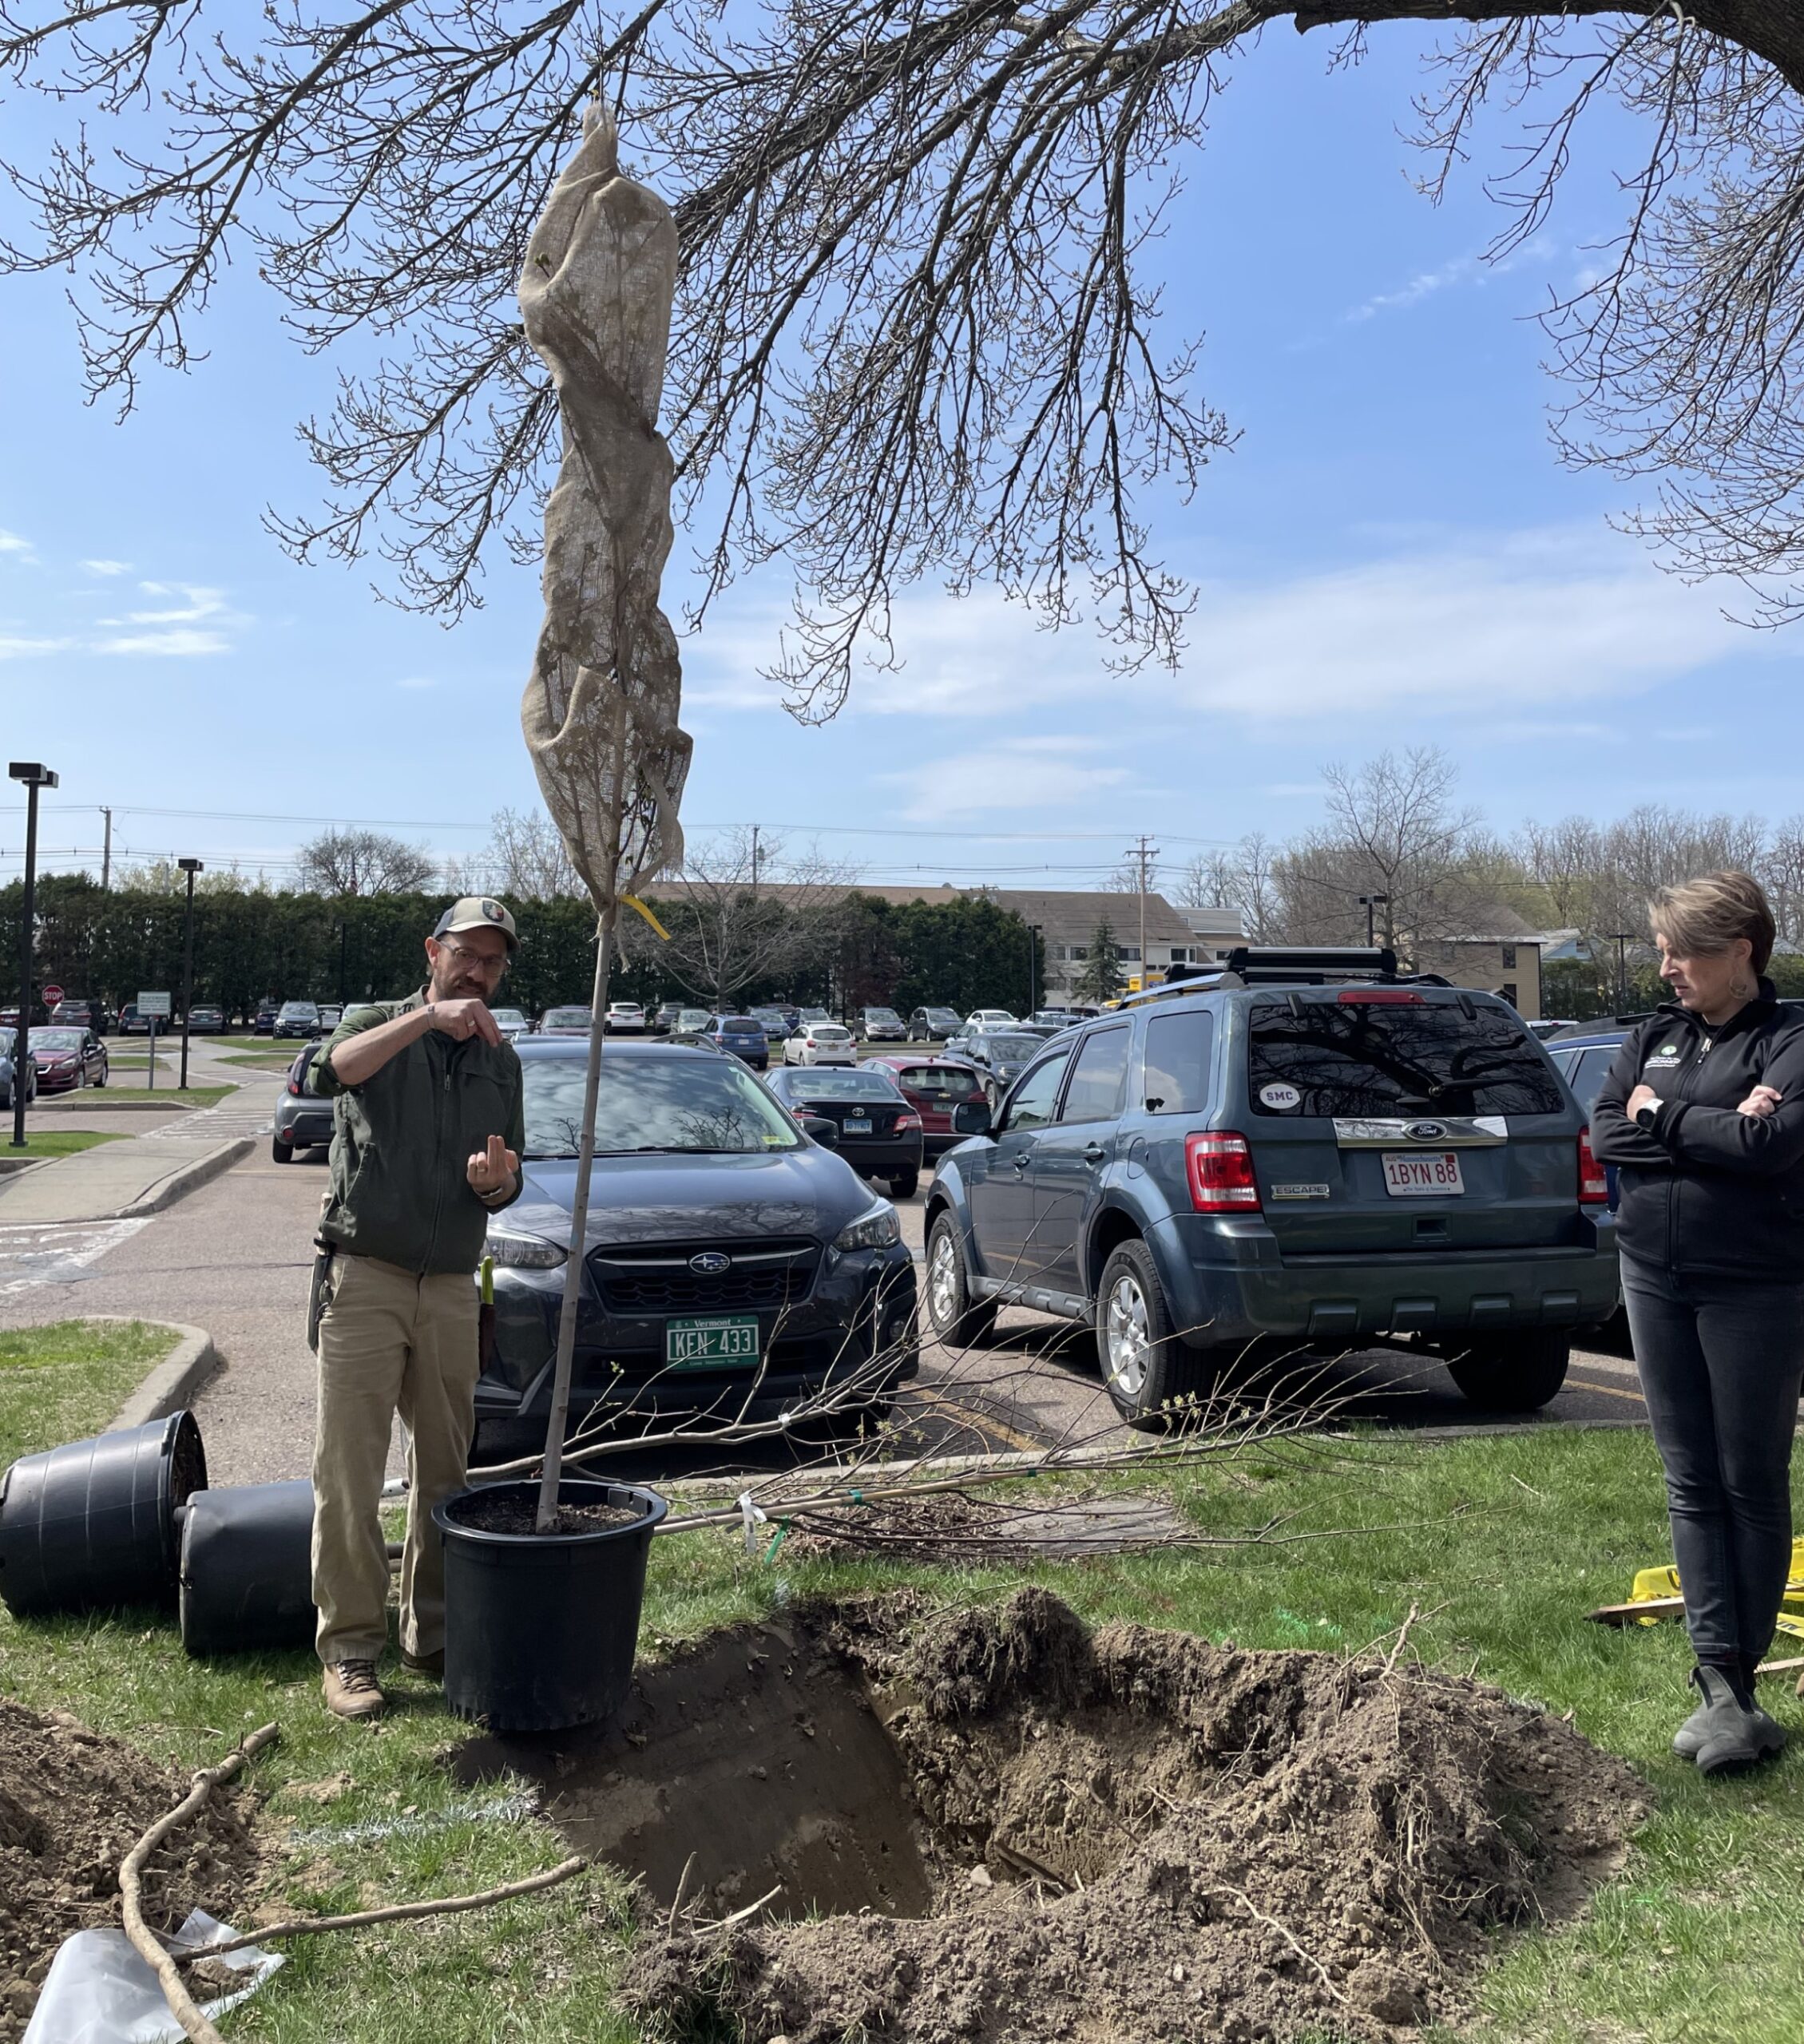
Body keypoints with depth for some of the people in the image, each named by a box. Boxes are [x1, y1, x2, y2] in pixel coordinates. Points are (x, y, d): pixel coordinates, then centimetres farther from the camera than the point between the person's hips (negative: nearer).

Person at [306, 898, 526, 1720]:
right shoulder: (377, 1025, 1)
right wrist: (428, 1017, -36)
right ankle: (350, 1650, 7)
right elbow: (331, 1071, -24)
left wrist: (496, 1181, -10)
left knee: (446, 1473, 9)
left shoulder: (500, 1061, 14)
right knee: (349, 1474, -3)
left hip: (451, 1288, 4)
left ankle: (433, 1636, 21)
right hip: (364, 1275, -4)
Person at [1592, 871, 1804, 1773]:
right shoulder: (1652, 1038, 10)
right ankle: (1720, 1682, 11)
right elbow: (1604, 1133, -2)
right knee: (1692, 1485, 6)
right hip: (1656, 1281, 5)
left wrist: (1661, 1114, -11)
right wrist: (1715, 1130, -14)